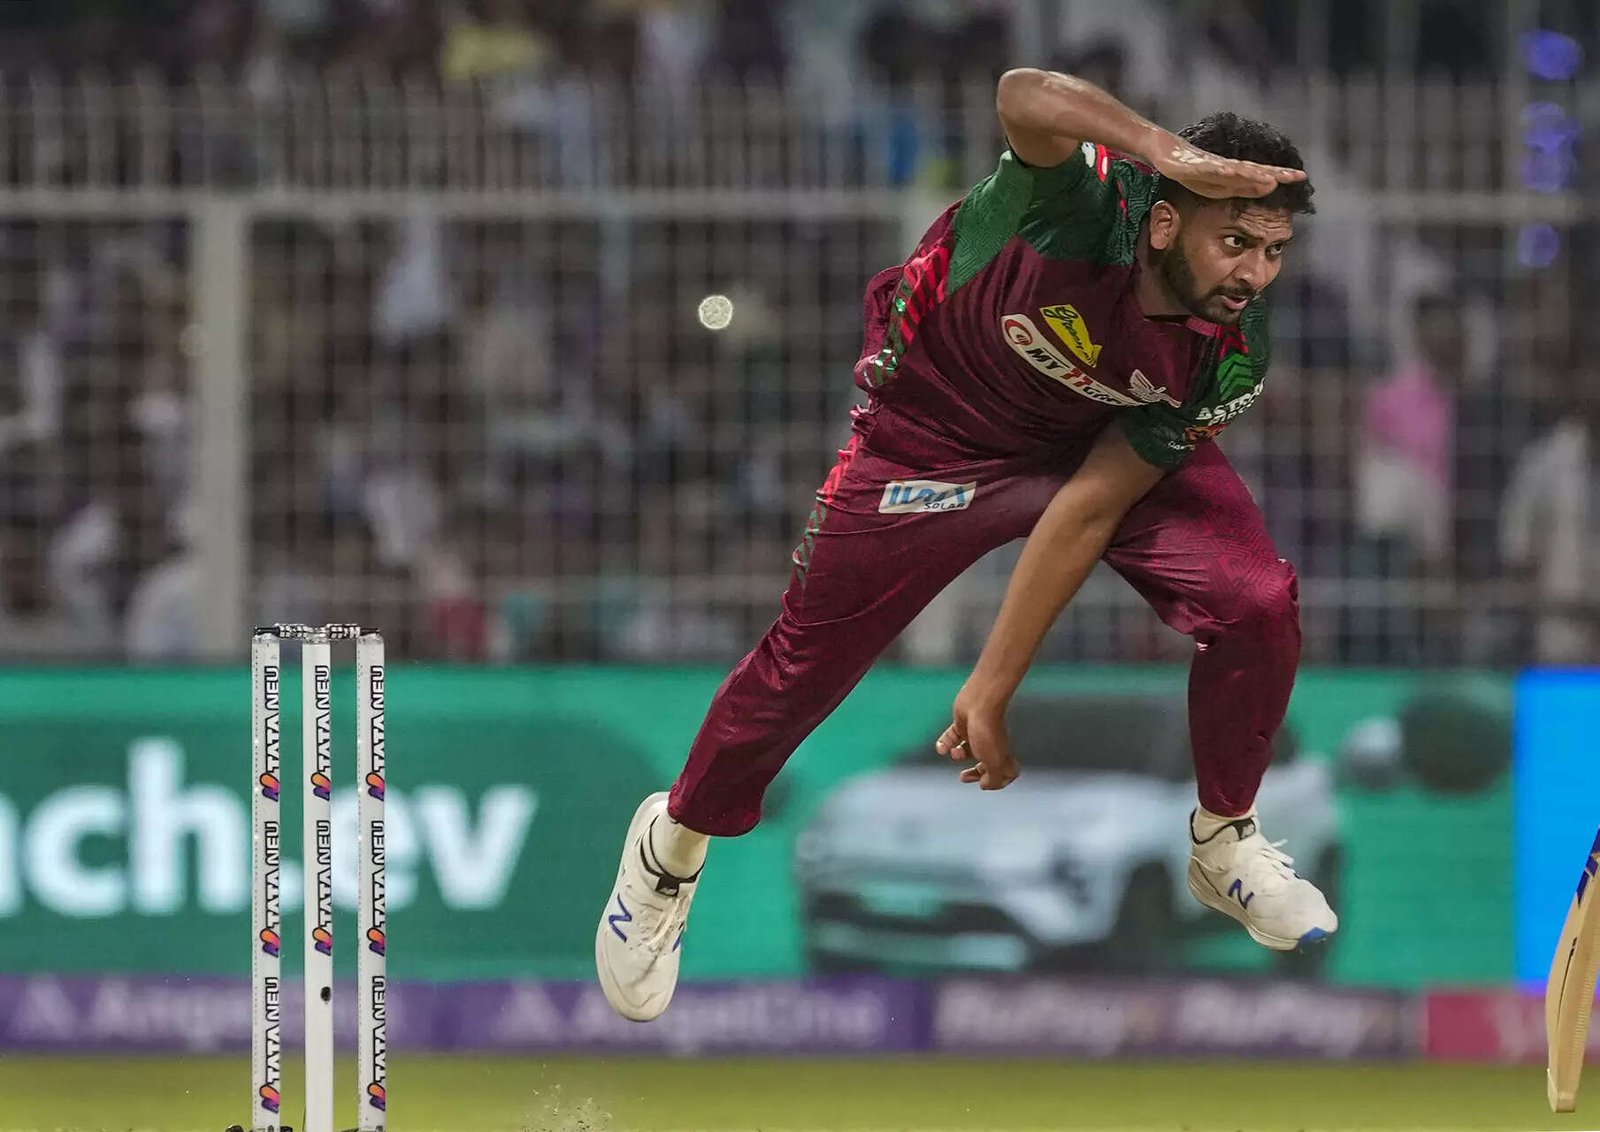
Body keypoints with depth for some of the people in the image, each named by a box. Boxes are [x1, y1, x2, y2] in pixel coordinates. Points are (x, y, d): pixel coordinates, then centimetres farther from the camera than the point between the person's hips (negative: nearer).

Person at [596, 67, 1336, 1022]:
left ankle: (1226, 842, 13)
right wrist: (1176, 156, -73)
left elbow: (1090, 508, -20)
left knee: (1257, 602, -16)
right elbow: (1026, 98, -60)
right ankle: (675, 844, 33)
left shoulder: (1231, 358, -26)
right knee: (810, 655, 2)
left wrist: (993, 690, -19)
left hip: (1108, 441, 3)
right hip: (937, 432, -3)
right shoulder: (1088, 207, -37)